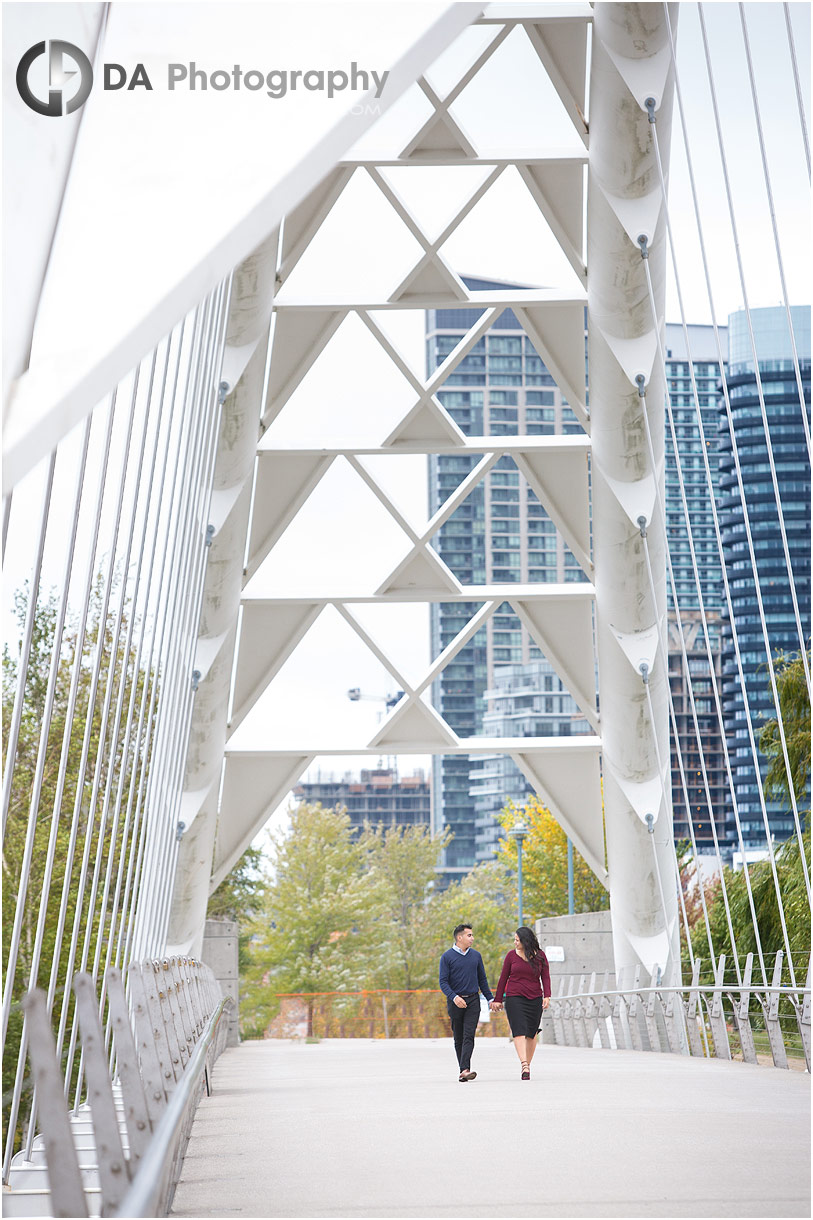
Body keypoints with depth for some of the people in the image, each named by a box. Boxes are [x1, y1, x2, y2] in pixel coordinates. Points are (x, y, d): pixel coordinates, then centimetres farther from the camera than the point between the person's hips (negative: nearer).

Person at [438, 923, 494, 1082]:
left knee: (468, 1036, -12)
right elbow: (443, 982, -6)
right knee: (458, 1038, 7)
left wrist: (490, 998, 14)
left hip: (473, 1001, 2)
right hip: (455, 1002, -2)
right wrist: (454, 997, -21)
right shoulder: (447, 957, -2)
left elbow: (482, 979, 17)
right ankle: (462, 1069, 18)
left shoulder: (476, 955, 9)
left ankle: (465, 1070, -20)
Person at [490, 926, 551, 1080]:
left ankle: (527, 1064, 20)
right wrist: (498, 999, 8)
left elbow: (545, 977, 2)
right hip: (515, 998, -1)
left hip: (535, 998, 1)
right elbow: (503, 978, 8)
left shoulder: (540, 956, 3)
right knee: (519, 1031, -15)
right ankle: (524, 1065, -23)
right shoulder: (511, 955, 3)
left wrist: (547, 996, -13)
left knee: (531, 1033, 6)